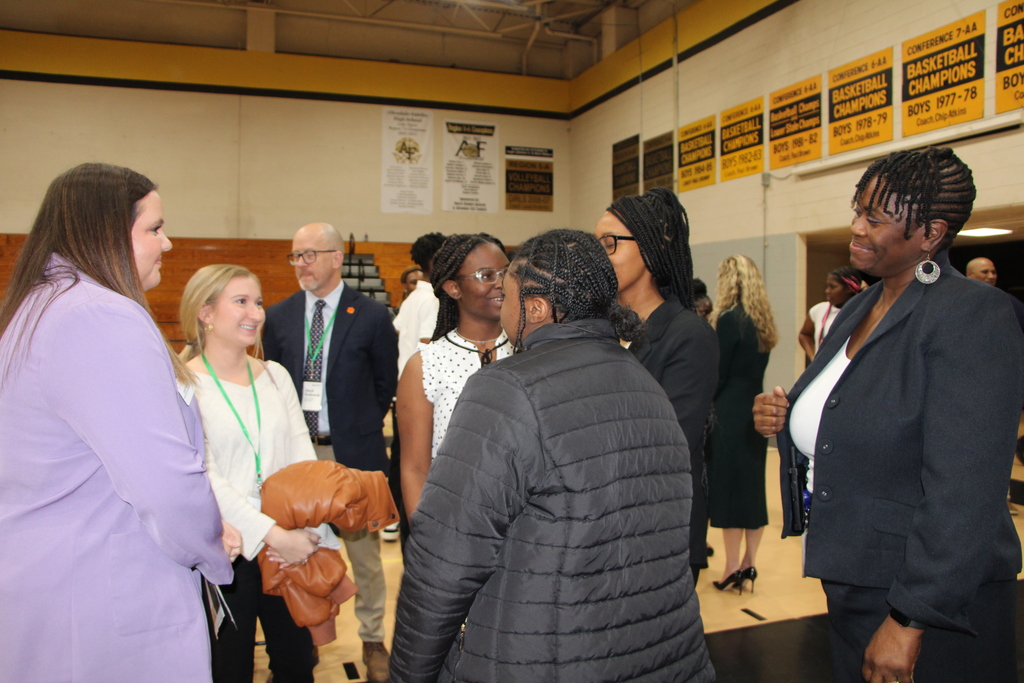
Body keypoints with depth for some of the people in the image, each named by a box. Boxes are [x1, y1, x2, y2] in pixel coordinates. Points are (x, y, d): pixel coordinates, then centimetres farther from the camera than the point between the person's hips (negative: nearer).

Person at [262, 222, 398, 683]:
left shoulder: (371, 316, -4)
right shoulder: (277, 317, 5)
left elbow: (386, 383, 4)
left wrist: (361, 426, 6)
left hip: (353, 452, -2)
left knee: (363, 549, 9)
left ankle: (372, 640, 26)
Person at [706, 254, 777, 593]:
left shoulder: (730, 318, -14)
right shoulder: (763, 320, 8)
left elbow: (718, 375, -12)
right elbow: (755, 369, 11)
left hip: (729, 415, -7)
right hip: (757, 410, 8)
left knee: (728, 488, 1)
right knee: (753, 485, 13)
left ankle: (733, 568, 8)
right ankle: (749, 562, 21)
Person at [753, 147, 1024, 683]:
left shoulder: (974, 317, -18)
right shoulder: (859, 310, 7)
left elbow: (963, 494, -24)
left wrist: (910, 621, -24)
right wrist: (784, 419, -2)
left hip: (935, 611, -8)